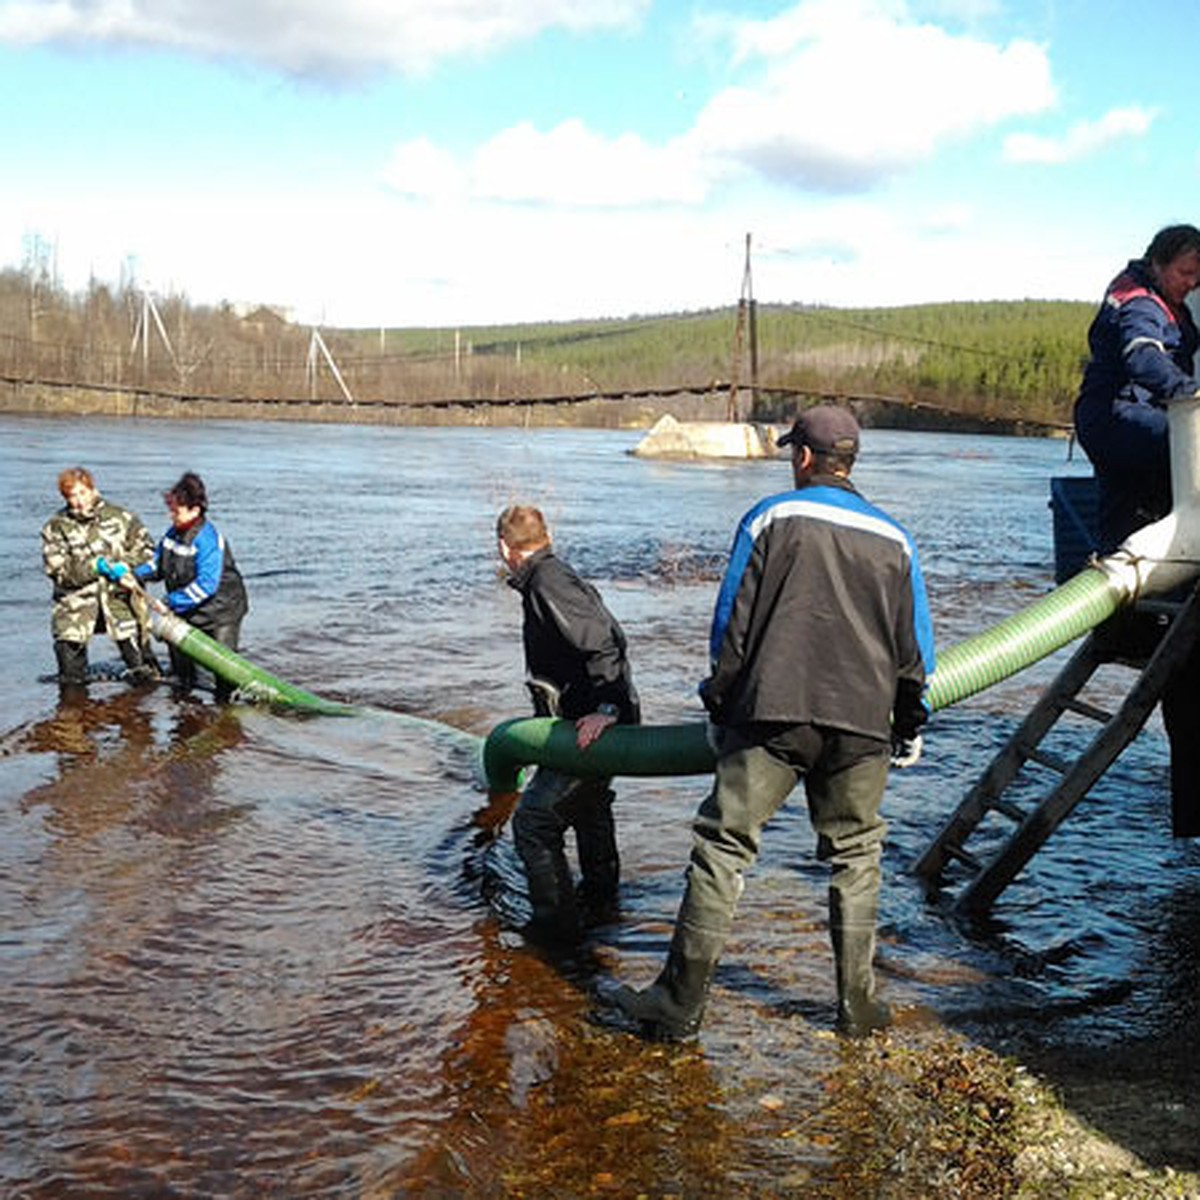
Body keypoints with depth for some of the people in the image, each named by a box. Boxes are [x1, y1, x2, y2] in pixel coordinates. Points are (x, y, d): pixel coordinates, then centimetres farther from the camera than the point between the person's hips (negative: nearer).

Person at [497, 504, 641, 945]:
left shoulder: (548, 583, -19)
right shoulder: (556, 576, 11)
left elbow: (605, 643, -29)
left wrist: (605, 708, -34)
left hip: (590, 725, -11)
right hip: (588, 718, 11)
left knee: (534, 819, -8)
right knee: (588, 807, 30)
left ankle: (557, 922, 1)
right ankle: (598, 899, 49)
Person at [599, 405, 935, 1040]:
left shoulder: (770, 518, 1)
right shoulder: (893, 540, 10)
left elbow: (730, 623, 1)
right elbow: (917, 649, 14)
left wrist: (719, 703, 11)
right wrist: (910, 727, 25)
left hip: (771, 713, -3)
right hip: (861, 724, 3)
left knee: (722, 845, 1)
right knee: (855, 855, 15)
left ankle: (680, 1002, 3)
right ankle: (857, 1003, 18)